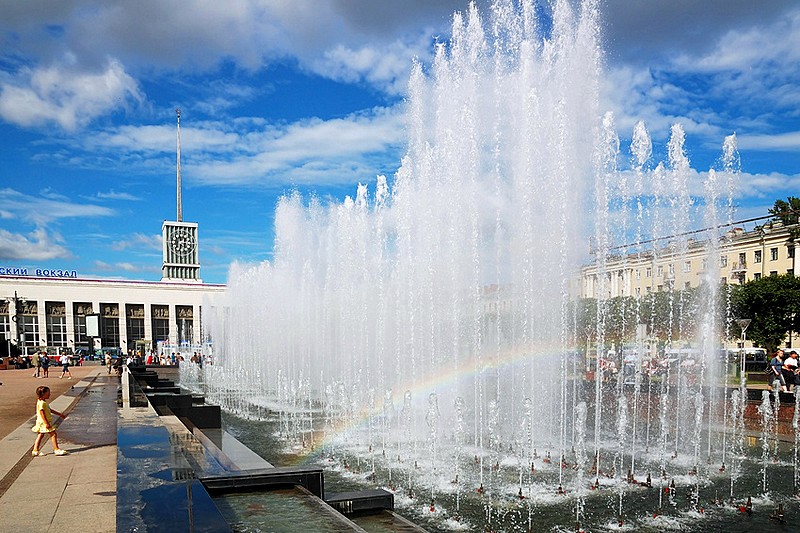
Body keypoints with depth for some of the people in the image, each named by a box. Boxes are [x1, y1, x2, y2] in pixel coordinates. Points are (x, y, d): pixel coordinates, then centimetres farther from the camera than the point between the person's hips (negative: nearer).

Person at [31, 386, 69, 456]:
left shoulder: (43, 402, 14)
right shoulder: (41, 403, -19)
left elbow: (50, 410, 23)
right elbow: (42, 413, -24)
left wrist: (60, 414, 26)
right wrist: (46, 423, -26)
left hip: (43, 423, 11)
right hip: (44, 422, -11)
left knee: (40, 435, 14)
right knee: (53, 434, -6)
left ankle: (35, 451, 19)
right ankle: (57, 450, -3)